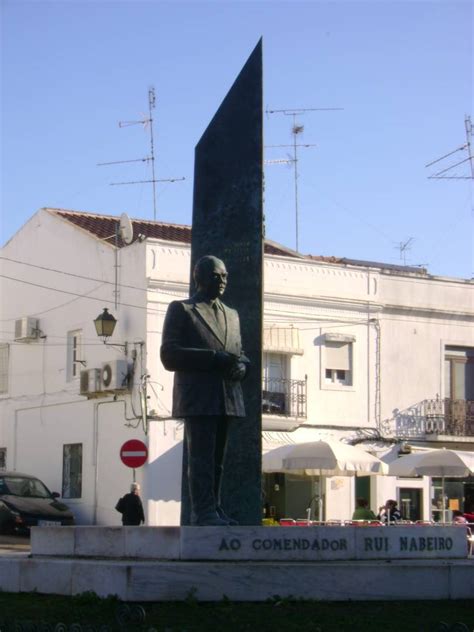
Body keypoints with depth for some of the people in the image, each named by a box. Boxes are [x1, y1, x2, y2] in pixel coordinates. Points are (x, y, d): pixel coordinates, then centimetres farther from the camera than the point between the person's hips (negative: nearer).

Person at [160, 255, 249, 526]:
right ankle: (204, 512, -11)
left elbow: (239, 353, 26)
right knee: (201, 456, -10)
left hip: (227, 399, 6)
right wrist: (213, 358, -14)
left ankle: (214, 510, 7)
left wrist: (241, 366, 0)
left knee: (218, 459, 5)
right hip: (198, 397, -6)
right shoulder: (181, 310, 6)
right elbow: (169, 356, -4)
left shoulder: (232, 315, 24)